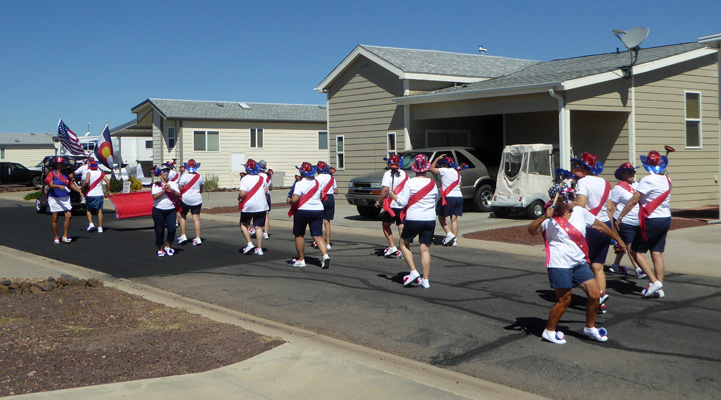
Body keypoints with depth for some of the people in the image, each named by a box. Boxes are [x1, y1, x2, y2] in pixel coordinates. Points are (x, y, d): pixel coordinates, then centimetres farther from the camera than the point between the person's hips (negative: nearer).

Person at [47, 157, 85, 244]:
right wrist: (59, 186, -34)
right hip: (54, 198, -4)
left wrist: (79, 191, 6)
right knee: (55, 218, 2)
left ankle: (65, 236, 0)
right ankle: (56, 237, 13)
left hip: (65, 198, 4)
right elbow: (51, 185, -18)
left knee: (68, 215, -9)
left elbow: (71, 184, 15)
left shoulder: (66, 174, 11)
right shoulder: (52, 174, -5)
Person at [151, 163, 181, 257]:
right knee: (159, 230, 2)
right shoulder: (156, 185, 0)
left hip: (171, 210, 2)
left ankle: (167, 246, 9)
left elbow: (178, 195, -1)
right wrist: (163, 190, -20)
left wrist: (172, 190, -18)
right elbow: (155, 197, -12)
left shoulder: (173, 184, 9)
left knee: (172, 228, -11)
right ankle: (160, 249, 17)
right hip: (158, 210, -2)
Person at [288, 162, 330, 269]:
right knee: (318, 235, 1)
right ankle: (325, 255, -20)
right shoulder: (317, 183, 8)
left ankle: (301, 260, 15)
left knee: (299, 235, 11)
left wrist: (290, 201, -1)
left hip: (303, 211, -4)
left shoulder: (300, 183, -12)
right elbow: (322, 197, 17)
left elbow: (294, 199, -20)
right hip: (318, 210, 5)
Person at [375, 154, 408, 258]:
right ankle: (401, 251, 0)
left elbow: (385, 189, -17)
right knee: (401, 227, 5)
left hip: (391, 205, -4)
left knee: (386, 225, 12)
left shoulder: (388, 174, -8)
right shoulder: (404, 174, 8)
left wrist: (378, 201, -8)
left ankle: (392, 247, 3)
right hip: (403, 204, 4)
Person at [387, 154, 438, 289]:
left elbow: (402, 202, -11)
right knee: (425, 249, 8)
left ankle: (413, 272, 2)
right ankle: (425, 280, 7)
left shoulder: (410, 183, -8)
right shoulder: (432, 183, 4)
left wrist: (392, 194, 5)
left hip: (413, 219, -3)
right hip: (430, 219, 4)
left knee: (404, 244, 14)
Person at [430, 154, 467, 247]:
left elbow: (431, 169, 5)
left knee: (441, 217, 7)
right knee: (454, 219, 7)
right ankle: (455, 240, 4)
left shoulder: (444, 171, -4)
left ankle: (449, 234, -7)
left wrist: (437, 159, 13)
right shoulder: (457, 173, 17)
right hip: (459, 197, 6)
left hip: (448, 197, -6)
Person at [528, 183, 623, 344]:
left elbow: (599, 226, 18)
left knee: (595, 294, 2)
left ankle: (590, 328, 24)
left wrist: (618, 239, 25)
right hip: (559, 265, -6)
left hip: (580, 263, 6)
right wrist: (544, 217, -35)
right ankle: (549, 331, 19)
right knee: (564, 300, -1)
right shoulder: (551, 218, -8)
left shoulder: (580, 212, 7)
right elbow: (531, 230, -20)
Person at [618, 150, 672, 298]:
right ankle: (660, 289, 7)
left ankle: (654, 281, -6)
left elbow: (633, 201, -16)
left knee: (636, 251, 3)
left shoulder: (647, 180, -16)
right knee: (657, 253, 8)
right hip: (666, 219, 7)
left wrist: (620, 217, -10)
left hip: (652, 221, -7)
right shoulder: (667, 180, 6)